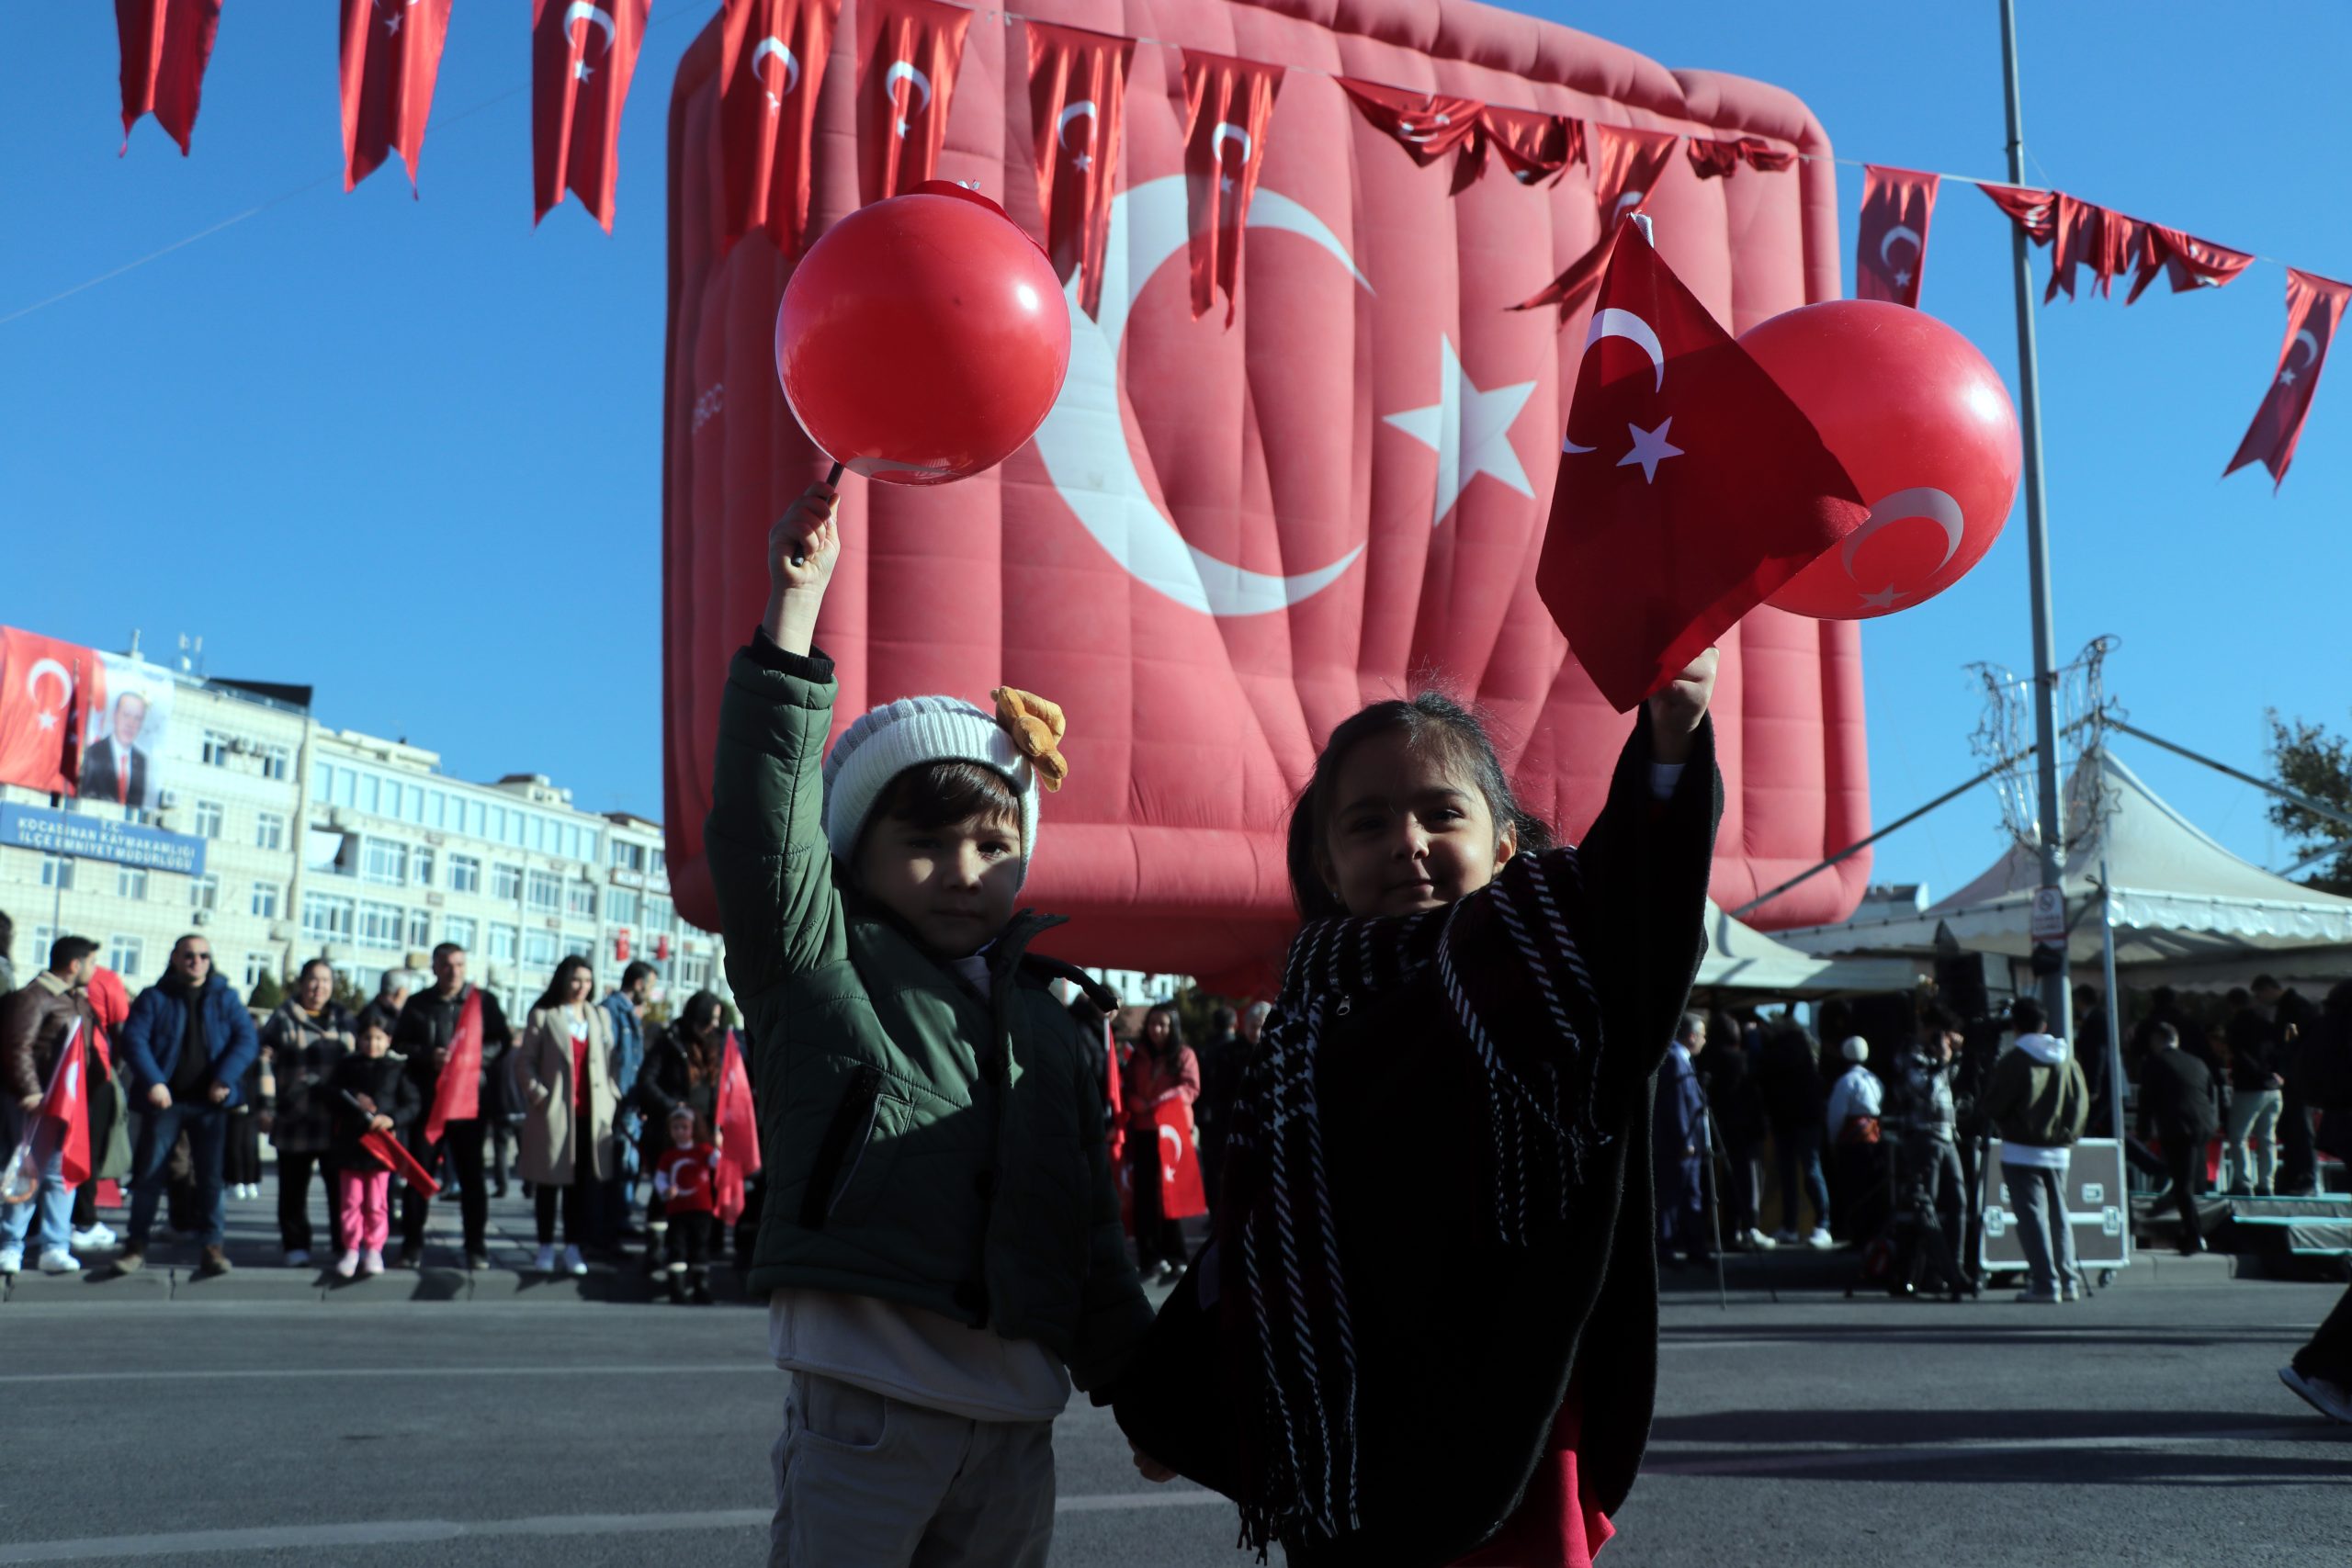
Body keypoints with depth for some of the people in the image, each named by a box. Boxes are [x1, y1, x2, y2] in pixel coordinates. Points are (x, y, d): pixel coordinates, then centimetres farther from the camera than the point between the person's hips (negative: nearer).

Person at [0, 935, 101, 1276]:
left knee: (61, 1172, 8)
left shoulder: (77, 998, 15)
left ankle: (54, 1247, 12)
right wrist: (29, 1092, -24)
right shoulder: (32, 997, -12)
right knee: (29, 1173, -6)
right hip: (35, 1102, -8)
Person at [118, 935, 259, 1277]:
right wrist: (152, 1082, -18)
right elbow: (134, 1038, -5)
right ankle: (137, 1246, 13)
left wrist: (225, 1078, -15)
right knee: (149, 1174, 3)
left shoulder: (226, 998, 8)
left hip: (210, 1101, 0)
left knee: (211, 1177, -2)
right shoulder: (154, 998, 6)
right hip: (165, 1099, 0)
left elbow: (246, 1040, 0)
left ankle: (214, 1248, 1)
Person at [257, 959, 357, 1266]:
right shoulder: (283, 1018, 4)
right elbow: (265, 1062, 0)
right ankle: (296, 1246, 13)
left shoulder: (344, 1019, 13)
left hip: (337, 1121, 2)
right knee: (294, 1187, 4)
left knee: (340, 1185, 2)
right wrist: (267, 1107, -6)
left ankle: (346, 1245, 7)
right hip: (294, 1120, -2)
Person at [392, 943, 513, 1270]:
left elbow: (503, 1042, 3)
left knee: (471, 1175, 3)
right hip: (427, 1101, 1)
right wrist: (428, 1056, -12)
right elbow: (399, 1044, 6)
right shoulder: (417, 1004, 11)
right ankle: (412, 1244, 9)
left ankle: (476, 1246, 8)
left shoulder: (484, 1001, 7)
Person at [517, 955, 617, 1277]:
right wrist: (538, 1094, -11)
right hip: (553, 1111, -3)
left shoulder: (601, 1016, 13)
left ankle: (573, 1247, 12)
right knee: (550, 1181, 5)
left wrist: (610, 1101, 3)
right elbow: (525, 1062, 0)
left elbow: (610, 1062, 12)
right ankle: (546, 1247, 15)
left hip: (591, 1114, 3)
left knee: (583, 1183, 3)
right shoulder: (543, 1016, 1)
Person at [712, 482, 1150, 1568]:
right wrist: (796, 601, -19)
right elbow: (764, 818, -13)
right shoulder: (824, 967, 3)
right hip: (866, 1397, -5)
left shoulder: (1050, 1023, 15)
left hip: (1018, 1420, 5)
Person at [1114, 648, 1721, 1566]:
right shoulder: (1310, 1041, 8)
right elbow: (1251, 1256, 17)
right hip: (1347, 1452, 4)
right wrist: (1167, 1408, 23)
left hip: (1515, 1446, -4)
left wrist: (1668, 746, -47)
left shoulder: (1539, 973, -5)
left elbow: (1641, 904, -28)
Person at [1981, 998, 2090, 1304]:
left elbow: (1991, 1106, -10)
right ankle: (2068, 1282, 14)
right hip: (2057, 1152, 6)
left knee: (2032, 1216, -4)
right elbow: (2082, 1103, 9)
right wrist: (2066, 1134, 17)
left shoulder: (2014, 1060, -13)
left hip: (2021, 1152, -6)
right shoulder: (2066, 1058, 5)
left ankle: (2045, 1283, -7)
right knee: (2058, 1215, 14)